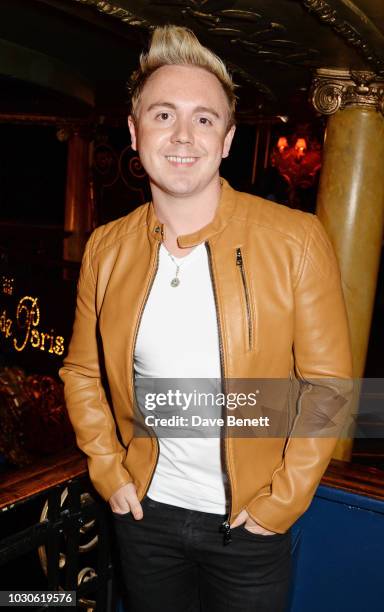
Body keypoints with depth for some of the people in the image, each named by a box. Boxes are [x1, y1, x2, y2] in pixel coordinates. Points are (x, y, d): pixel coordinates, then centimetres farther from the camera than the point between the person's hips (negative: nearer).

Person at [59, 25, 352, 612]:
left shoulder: (297, 240, -15)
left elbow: (326, 385, -11)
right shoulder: (105, 249, -5)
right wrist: (109, 472, -1)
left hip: (250, 521, -2)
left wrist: (281, 503, -11)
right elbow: (82, 372, 5)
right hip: (145, 511, 3)